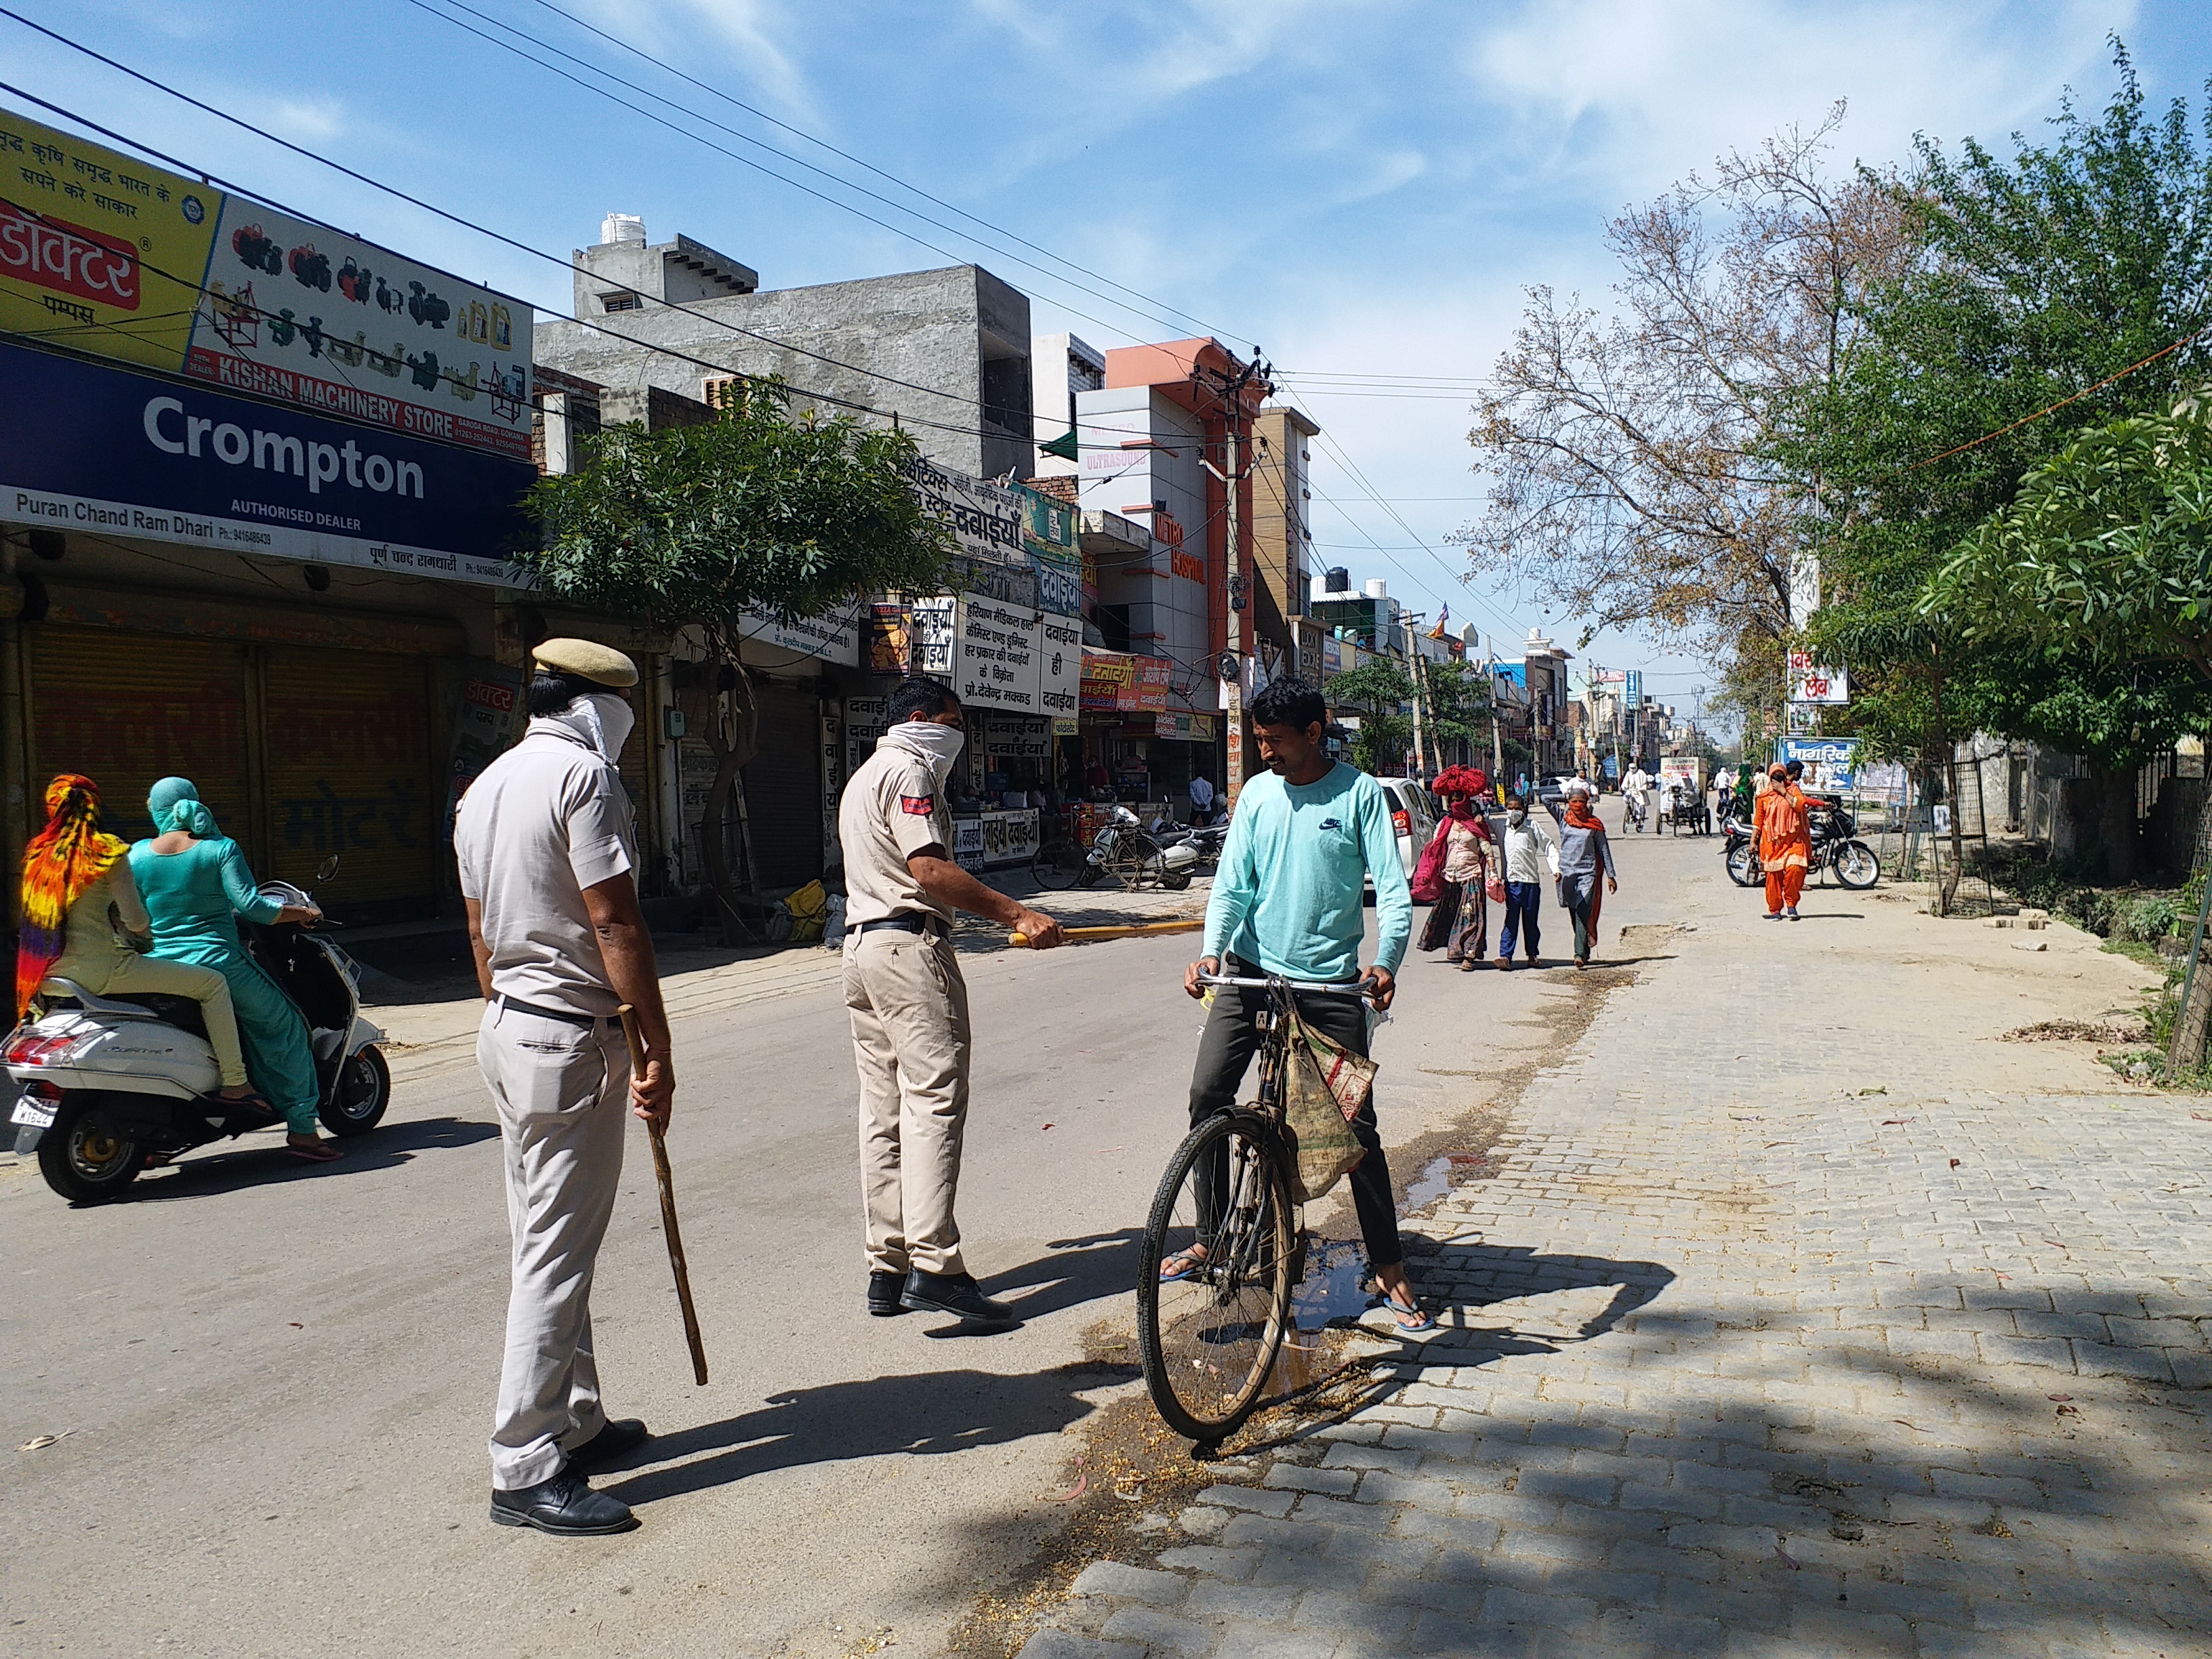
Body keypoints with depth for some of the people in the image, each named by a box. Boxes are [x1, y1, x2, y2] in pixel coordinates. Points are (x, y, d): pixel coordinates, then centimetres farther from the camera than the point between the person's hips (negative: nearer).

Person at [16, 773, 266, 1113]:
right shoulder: (107, 852, -6)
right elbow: (135, 922, -10)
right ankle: (234, 1083, -8)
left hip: (53, 972, 8)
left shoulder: (38, 854, 13)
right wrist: (147, 932, 13)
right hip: (100, 968, -8)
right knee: (213, 983, -4)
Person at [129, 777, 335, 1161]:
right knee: (284, 1027, 7)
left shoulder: (137, 856, 4)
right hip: (216, 964, -4)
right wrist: (301, 912, 0)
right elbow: (249, 904, -13)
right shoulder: (220, 848, -5)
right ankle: (302, 1128, 1)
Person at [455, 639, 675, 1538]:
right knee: (557, 1255, -4)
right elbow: (616, 925, -18)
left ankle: (575, 1423, 29)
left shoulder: (485, 786, 15)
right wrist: (659, 1051, -14)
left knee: (546, 1245, 17)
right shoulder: (584, 775, -14)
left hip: (504, 1028, 10)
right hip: (572, 1039, -10)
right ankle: (526, 1471, 2)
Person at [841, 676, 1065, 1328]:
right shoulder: (907, 772, -7)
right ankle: (934, 1264, -18)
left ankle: (888, 1270, 11)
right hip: (911, 943, -10)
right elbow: (928, 870, -20)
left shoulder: (864, 776, 26)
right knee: (934, 1100, -13)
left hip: (863, 944, 10)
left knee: (883, 1109, 8)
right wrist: (1017, 914, -23)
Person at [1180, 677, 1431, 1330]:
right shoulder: (1257, 794, 3)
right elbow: (1232, 884, 2)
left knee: (1356, 1122, -1)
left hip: (1330, 980, -3)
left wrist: (1386, 962, -28)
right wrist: (1210, 951, -16)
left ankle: (1390, 1269, 11)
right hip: (1251, 971, 3)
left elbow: (1394, 889, -11)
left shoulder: (1360, 793, -7)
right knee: (1207, 1095, -5)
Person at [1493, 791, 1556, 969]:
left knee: (1530, 921, 8)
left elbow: (1548, 847, 5)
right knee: (1510, 920, -5)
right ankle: (1505, 955, -10)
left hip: (1530, 880, -1)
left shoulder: (1532, 826, 2)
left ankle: (1532, 956, 20)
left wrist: (1555, 868, -6)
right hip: (1510, 881, 1)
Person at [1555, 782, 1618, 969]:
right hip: (1567, 871, 2)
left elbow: (1604, 850, 8)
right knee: (1574, 914, 6)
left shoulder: (1594, 824, 4)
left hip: (1588, 872, -2)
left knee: (1584, 913, -12)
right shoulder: (1563, 822, 5)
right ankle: (1585, 951, 18)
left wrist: (1611, 876, 9)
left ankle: (1580, 954, -18)